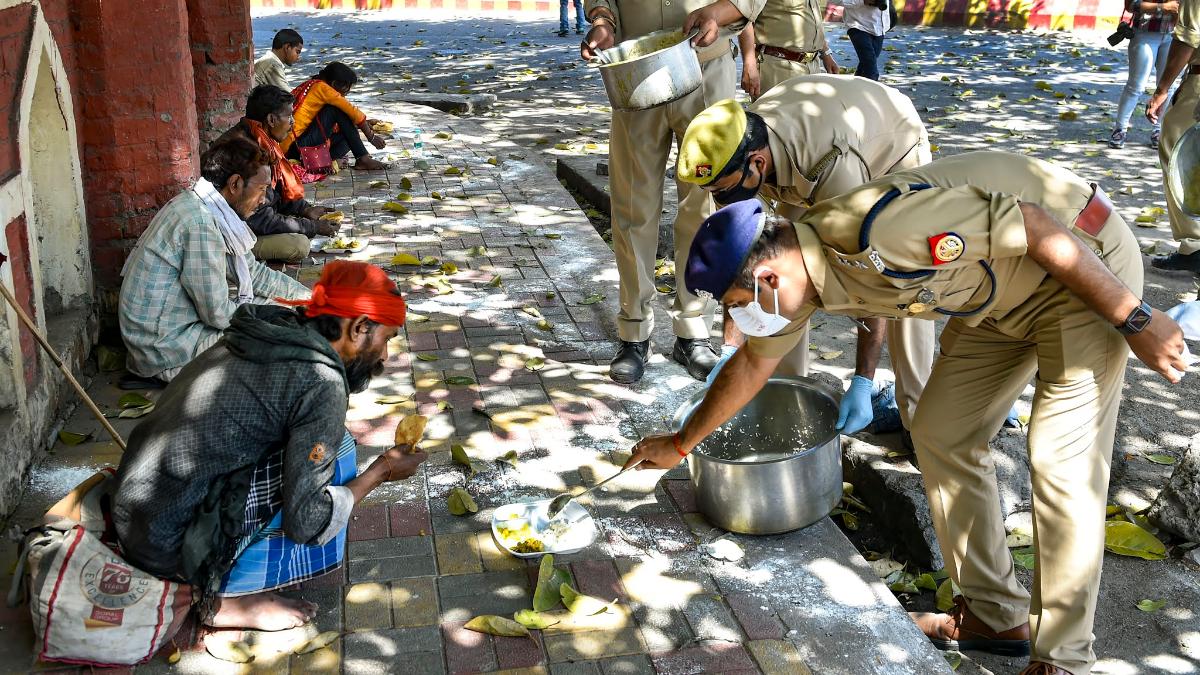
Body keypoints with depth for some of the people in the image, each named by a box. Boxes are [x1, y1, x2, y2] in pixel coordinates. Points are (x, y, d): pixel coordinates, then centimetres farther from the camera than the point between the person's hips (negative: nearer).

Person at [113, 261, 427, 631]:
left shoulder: (265, 334, 7)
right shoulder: (321, 382, -17)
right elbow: (307, 523, -17)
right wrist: (380, 470, -1)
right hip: (174, 547, -9)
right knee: (334, 449, -8)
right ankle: (233, 594, -1)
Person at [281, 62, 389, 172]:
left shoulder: (312, 86, 19)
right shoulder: (321, 87, -9)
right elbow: (352, 111, -8)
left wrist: (365, 123, 23)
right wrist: (371, 136, 0)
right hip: (300, 146, -10)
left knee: (348, 136, 17)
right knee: (338, 109, -9)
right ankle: (363, 159, -10)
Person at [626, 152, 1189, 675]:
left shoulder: (878, 231, -35)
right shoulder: (800, 269, -6)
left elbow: (1035, 226, -28)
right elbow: (752, 364, 11)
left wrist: (1135, 320, -21)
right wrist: (682, 443, 21)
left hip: (1085, 267, -8)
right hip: (1001, 293, 9)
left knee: (1062, 462, -11)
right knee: (942, 436, 6)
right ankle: (994, 614, 19)